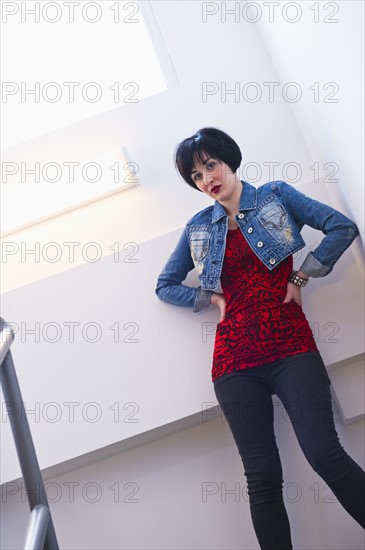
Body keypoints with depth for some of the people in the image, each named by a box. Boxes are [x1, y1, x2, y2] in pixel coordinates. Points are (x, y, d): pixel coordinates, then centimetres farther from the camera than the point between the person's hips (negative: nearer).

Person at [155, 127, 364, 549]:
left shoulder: (276, 196, 10)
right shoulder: (198, 228, 16)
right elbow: (165, 285, 22)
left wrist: (300, 277, -3)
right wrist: (211, 299, 7)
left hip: (289, 347, -2)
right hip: (235, 360, 3)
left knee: (324, 454, -16)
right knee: (263, 478, -2)